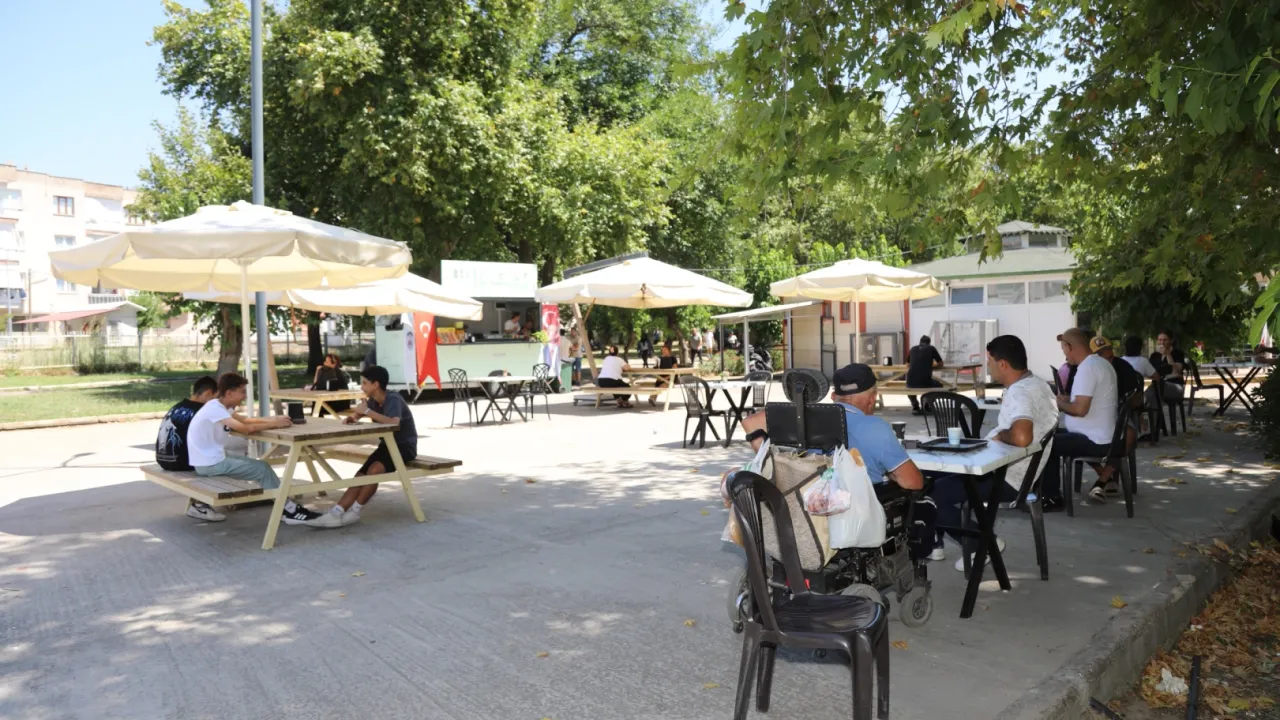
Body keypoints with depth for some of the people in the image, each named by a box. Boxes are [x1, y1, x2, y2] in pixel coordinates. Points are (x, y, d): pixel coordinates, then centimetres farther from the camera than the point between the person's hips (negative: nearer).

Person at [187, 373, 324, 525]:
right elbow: (245, 428, -31)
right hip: (209, 463, -10)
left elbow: (244, 419, 14)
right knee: (262, 469, -8)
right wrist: (274, 424, -20)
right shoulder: (215, 409, -22)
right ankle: (289, 510, -1)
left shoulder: (220, 406, 7)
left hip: (213, 458, 10)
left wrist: (272, 419, -2)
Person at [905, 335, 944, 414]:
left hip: (911, 382, 2)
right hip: (925, 382, -2)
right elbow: (941, 364, 20)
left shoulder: (913, 349, 17)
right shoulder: (931, 348, 10)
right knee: (939, 386, 32)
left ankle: (915, 407, 21)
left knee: (910, 386, 41)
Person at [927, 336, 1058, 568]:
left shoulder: (1019, 393, -25)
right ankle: (932, 543, 21)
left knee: (930, 494, -8)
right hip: (1012, 471, 11)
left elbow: (1022, 437, -43)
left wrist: (1000, 434, -22)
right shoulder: (1038, 385, 7)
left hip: (1006, 479, -11)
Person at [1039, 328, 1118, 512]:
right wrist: (1065, 399, 12)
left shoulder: (1087, 367, -21)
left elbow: (1081, 409, -28)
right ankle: (1050, 492, 23)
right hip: (1101, 437, 10)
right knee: (1051, 436, 21)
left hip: (1094, 441, -10)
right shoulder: (1100, 363, 12)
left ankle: (1053, 499, 8)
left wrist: (1059, 404, -10)